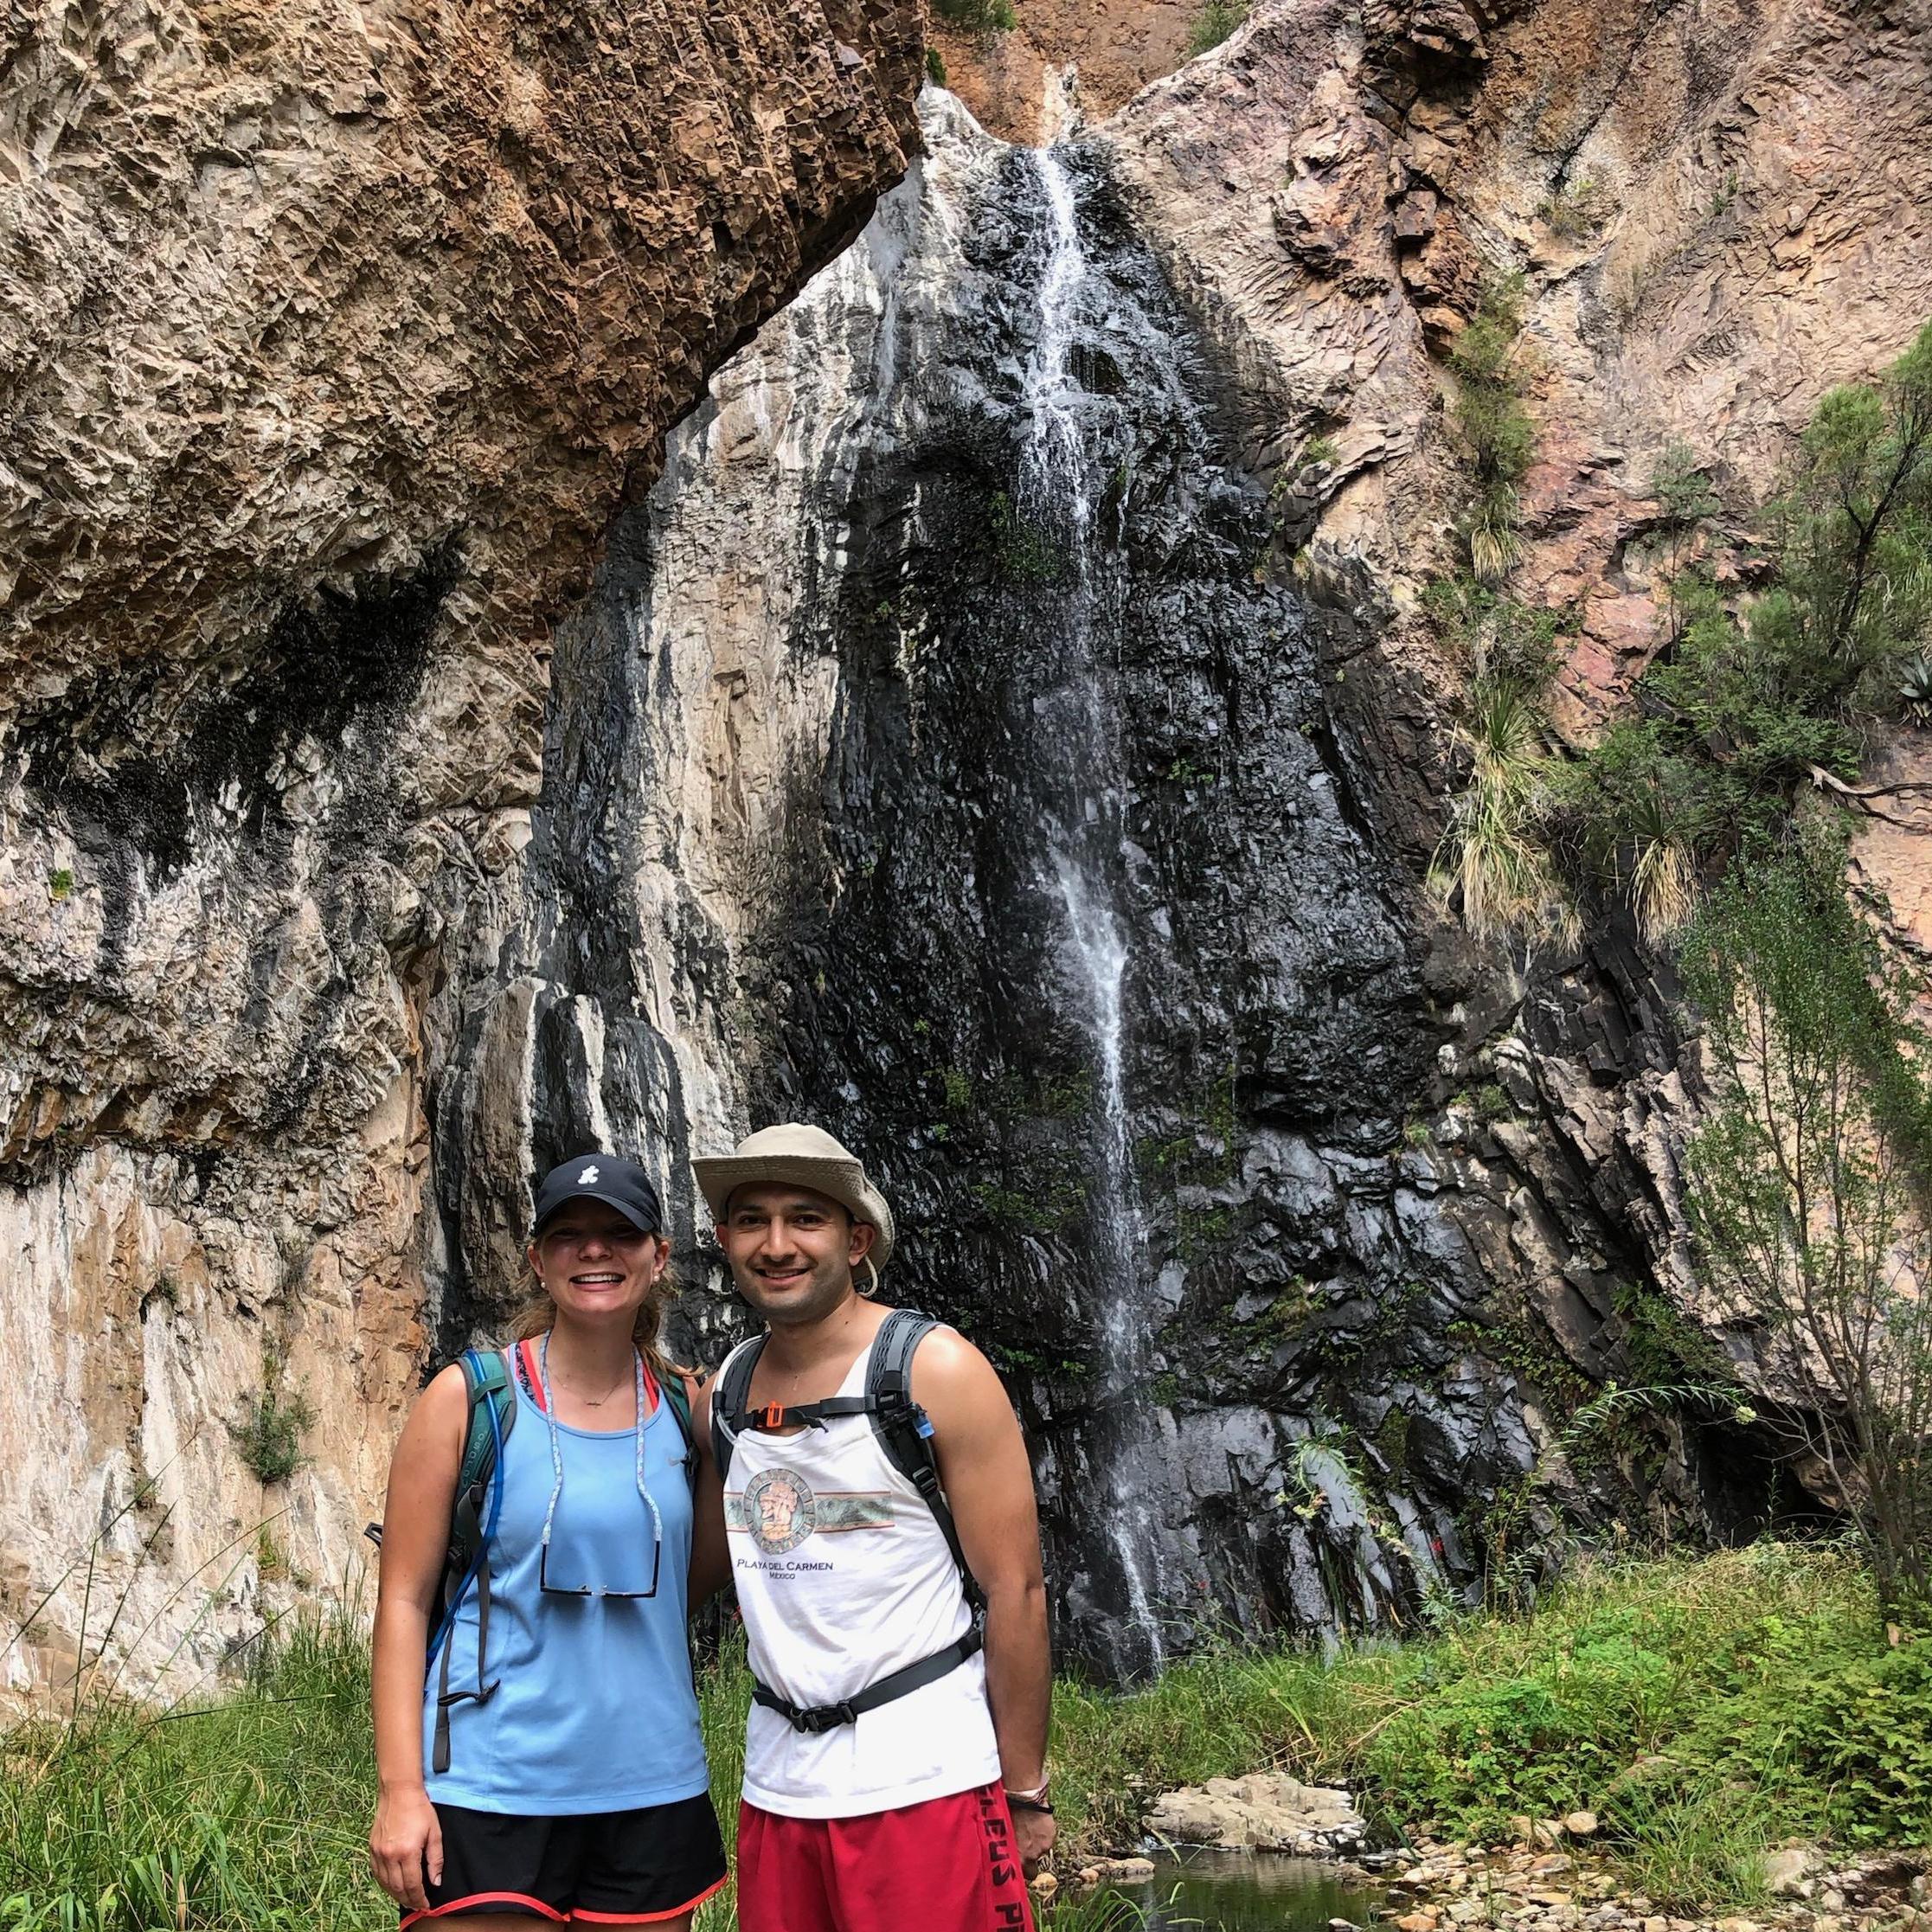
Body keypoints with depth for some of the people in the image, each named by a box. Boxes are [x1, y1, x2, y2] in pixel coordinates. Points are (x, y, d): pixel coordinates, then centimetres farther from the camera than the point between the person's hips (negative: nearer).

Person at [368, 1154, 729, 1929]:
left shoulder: (683, 1406, 5)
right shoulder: (469, 1398, -5)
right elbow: (404, 1601, -5)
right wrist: (400, 1787, -11)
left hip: (652, 1787, 3)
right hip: (489, 1797, -3)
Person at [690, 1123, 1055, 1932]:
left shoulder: (935, 1369, -9)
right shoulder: (723, 1392, 6)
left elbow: (1015, 1590, -9)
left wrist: (1026, 1793, -9)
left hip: (925, 1782, -5)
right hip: (778, 1786, 5)